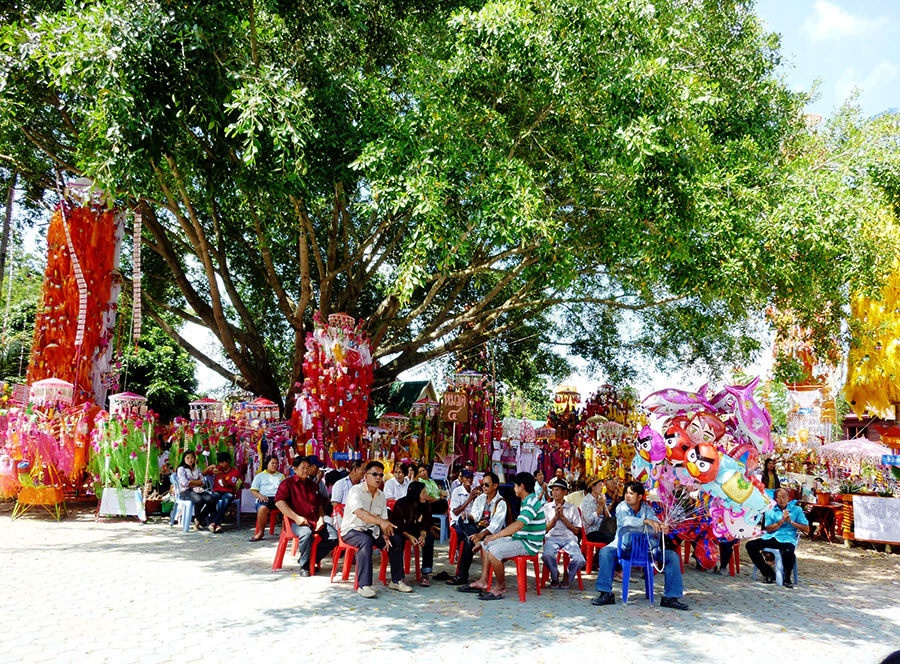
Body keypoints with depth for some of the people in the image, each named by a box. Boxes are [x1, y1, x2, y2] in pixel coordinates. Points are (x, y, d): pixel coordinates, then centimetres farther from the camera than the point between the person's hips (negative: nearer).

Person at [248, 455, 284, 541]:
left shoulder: (281, 476, 31)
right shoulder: (260, 476, 23)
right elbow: (253, 490, 13)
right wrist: (260, 496, -9)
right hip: (265, 498, -2)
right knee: (262, 508, -39)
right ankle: (261, 532, -20)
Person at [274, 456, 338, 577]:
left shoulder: (313, 485, 24)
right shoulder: (287, 483, 5)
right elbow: (279, 502, -10)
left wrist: (321, 518, 7)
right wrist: (296, 517, -18)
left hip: (315, 522, 6)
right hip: (296, 522, -6)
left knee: (334, 536, -15)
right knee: (306, 534, -39)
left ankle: (311, 559, 2)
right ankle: (304, 566, -14)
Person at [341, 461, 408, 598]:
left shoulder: (381, 495, 9)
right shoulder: (356, 491, -14)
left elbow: (384, 519, 9)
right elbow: (360, 512, -32)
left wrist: (385, 536, -11)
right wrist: (380, 521, -46)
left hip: (371, 531, 7)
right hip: (352, 530, -7)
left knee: (397, 539, -11)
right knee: (366, 541, -37)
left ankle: (396, 580, -1)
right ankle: (364, 585, -39)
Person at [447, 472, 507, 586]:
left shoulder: (501, 503, -8)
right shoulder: (480, 498, 13)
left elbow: (495, 525, -20)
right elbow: (474, 516, 3)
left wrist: (481, 534, -35)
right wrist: (468, 516, -22)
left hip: (492, 533, -6)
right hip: (478, 528, 6)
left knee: (468, 541, -30)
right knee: (462, 520, -22)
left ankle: (462, 576, -23)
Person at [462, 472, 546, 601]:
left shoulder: (532, 502, -20)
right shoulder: (528, 500, 14)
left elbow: (518, 525, -30)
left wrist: (496, 535, -26)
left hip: (528, 544, -11)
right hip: (520, 538, 11)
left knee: (493, 551, -27)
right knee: (486, 544, 13)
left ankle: (501, 586, -8)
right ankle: (483, 581, 11)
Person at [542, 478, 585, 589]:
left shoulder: (572, 508, 13)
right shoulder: (546, 508, 14)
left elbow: (576, 531, 7)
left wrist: (563, 517, -2)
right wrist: (555, 517, -2)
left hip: (569, 538, 0)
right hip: (552, 538, 0)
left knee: (579, 560, -29)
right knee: (547, 555, -35)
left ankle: (567, 576, 5)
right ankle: (554, 576, -2)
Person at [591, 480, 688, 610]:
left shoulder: (647, 508, 2)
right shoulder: (622, 507, -7)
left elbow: (654, 521, -15)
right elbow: (625, 520, -30)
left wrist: (662, 527, -39)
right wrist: (646, 521, -42)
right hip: (624, 545, -2)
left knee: (673, 556, -14)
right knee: (605, 552, -30)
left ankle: (670, 597, -8)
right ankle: (606, 594, -23)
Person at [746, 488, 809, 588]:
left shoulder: (796, 510, 11)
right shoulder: (770, 510, 16)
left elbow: (806, 529, 6)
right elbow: (768, 529, 5)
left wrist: (791, 522, -6)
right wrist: (782, 521, -7)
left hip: (787, 539, -3)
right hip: (770, 537, 3)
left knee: (788, 552, -40)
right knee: (750, 545, -21)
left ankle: (787, 578, -10)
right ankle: (768, 573, -6)